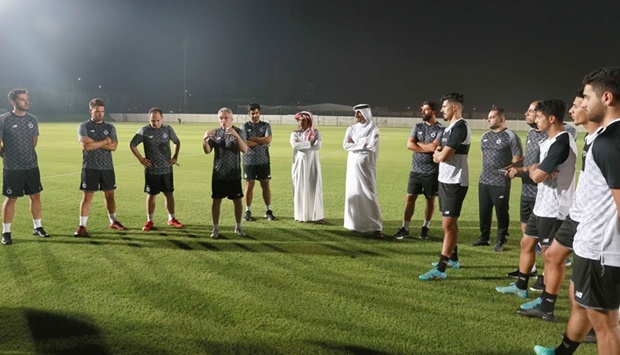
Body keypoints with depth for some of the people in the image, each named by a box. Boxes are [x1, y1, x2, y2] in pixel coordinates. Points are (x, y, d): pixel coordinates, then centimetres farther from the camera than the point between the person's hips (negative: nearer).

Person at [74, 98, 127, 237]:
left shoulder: (110, 127, 8)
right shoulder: (83, 126, 0)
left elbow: (113, 146, -6)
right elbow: (86, 146, -15)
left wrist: (94, 143, -13)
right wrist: (105, 141, -9)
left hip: (107, 167, 3)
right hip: (90, 167, -3)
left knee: (110, 195, 13)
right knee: (87, 196, -3)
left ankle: (113, 221, 27)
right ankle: (82, 226, 2)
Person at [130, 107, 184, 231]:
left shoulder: (168, 129, 0)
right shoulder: (144, 131, -7)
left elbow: (177, 142, 15)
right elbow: (132, 145, 1)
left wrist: (175, 156, 6)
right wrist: (141, 159, -3)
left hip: (167, 169, 2)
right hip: (151, 170, -2)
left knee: (169, 194, 8)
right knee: (151, 195, 5)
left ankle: (171, 219, 21)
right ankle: (149, 221, 17)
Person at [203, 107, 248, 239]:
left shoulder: (239, 132, -3)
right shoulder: (215, 133, 2)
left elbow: (244, 150, -17)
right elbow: (207, 151, -5)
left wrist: (236, 135, -31)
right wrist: (205, 139, -24)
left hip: (234, 173, -1)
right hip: (218, 173, 1)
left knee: (237, 200, 6)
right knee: (216, 200, 4)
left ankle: (238, 226, 22)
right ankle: (215, 228, 15)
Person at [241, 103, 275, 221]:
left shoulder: (266, 125, 6)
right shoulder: (244, 126, 2)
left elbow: (268, 139, -10)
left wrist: (253, 139, -8)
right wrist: (261, 141, -8)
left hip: (263, 160, 1)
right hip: (249, 161, -1)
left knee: (266, 185, 4)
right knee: (249, 185, 3)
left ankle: (268, 211, 12)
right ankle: (248, 211, 11)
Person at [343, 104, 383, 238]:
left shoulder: (373, 129, -3)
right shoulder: (351, 129, 9)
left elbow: (371, 146, -15)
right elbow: (345, 145, -3)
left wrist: (354, 143, -6)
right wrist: (362, 144, -9)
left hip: (366, 165, -4)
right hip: (353, 165, 4)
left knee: (369, 194, -8)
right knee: (354, 193, 5)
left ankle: (376, 227, -6)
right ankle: (355, 224, 14)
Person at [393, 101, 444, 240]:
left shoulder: (441, 129, -7)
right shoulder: (417, 126, 7)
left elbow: (433, 147, -21)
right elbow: (409, 145, -5)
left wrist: (418, 143, -6)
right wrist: (428, 148, -13)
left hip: (432, 172, -3)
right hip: (416, 170, 4)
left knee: (430, 200, 9)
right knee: (410, 198, 3)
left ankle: (425, 227, 23)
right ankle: (405, 228, 9)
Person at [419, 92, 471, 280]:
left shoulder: (460, 127, -18)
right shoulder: (451, 127, 15)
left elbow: (442, 156, -23)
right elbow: (438, 155, 16)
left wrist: (438, 154, -1)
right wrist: (439, 153, -6)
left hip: (455, 182, -10)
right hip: (446, 180, 10)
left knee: (448, 224, -9)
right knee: (450, 222, 19)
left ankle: (440, 269, -8)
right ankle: (452, 258, 33)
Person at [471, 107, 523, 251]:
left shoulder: (511, 137, -9)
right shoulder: (485, 136, 13)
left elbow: (518, 159, -10)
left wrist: (508, 170, -20)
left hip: (501, 183, -6)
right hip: (484, 181, 6)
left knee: (501, 212, 3)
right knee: (483, 211, 12)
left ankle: (500, 241, 16)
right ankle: (484, 237, 25)